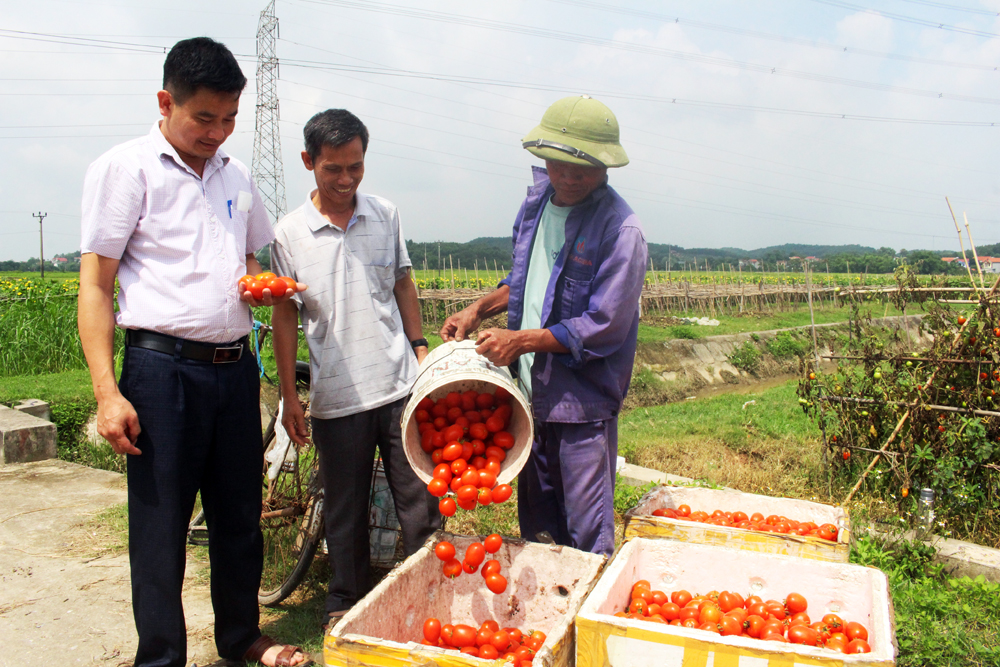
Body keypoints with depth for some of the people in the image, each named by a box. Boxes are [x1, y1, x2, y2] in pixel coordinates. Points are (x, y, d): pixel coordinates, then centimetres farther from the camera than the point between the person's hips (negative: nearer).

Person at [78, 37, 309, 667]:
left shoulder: (237, 176, 13)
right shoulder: (124, 168, -3)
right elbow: (95, 286, -6)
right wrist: (107, 392, -14)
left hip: (235, 368, 6)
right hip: (162, 369, -5)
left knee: (240, 515, 14)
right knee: (161, 524, 5)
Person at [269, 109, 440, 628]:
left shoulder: (385, 215, 4)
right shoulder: (290, 233, -2)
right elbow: (285, 315, 3)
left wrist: (420, 347, 6)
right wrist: (289, 397, 2)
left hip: (400, 384, 1)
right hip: (336, 395, -1)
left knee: (420, 499, 7)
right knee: (345, 509, 13)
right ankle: (346, 602, 33)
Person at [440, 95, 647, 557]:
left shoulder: (620, 229, -19)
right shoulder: (539, 195, 4)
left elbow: (603, 328, -19)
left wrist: (521, 340, -17)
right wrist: (479, 309, 5)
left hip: (582, 400, -7)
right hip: (531, 389, 7)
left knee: (587, 537, 5)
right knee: (535, 524, 22)